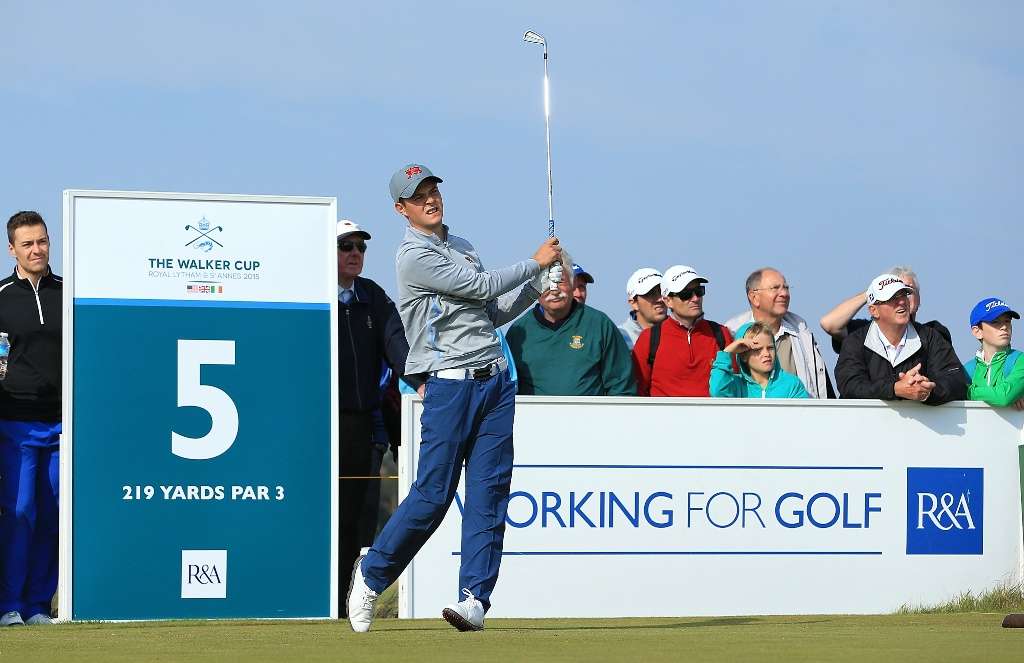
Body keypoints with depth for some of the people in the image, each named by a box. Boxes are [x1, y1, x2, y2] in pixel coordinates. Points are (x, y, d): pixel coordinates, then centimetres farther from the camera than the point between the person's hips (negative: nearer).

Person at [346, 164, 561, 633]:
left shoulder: (462, 247, 20)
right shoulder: (414, 255, -8)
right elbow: (482, 286, -12)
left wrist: (539, 285, 9)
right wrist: (535, 263, 1)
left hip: (495, 380, 7)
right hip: (450, 384, -7)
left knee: (488, 493, -2)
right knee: (433, 494, -6)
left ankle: (475, 598, -3)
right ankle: (372, 574, 12)